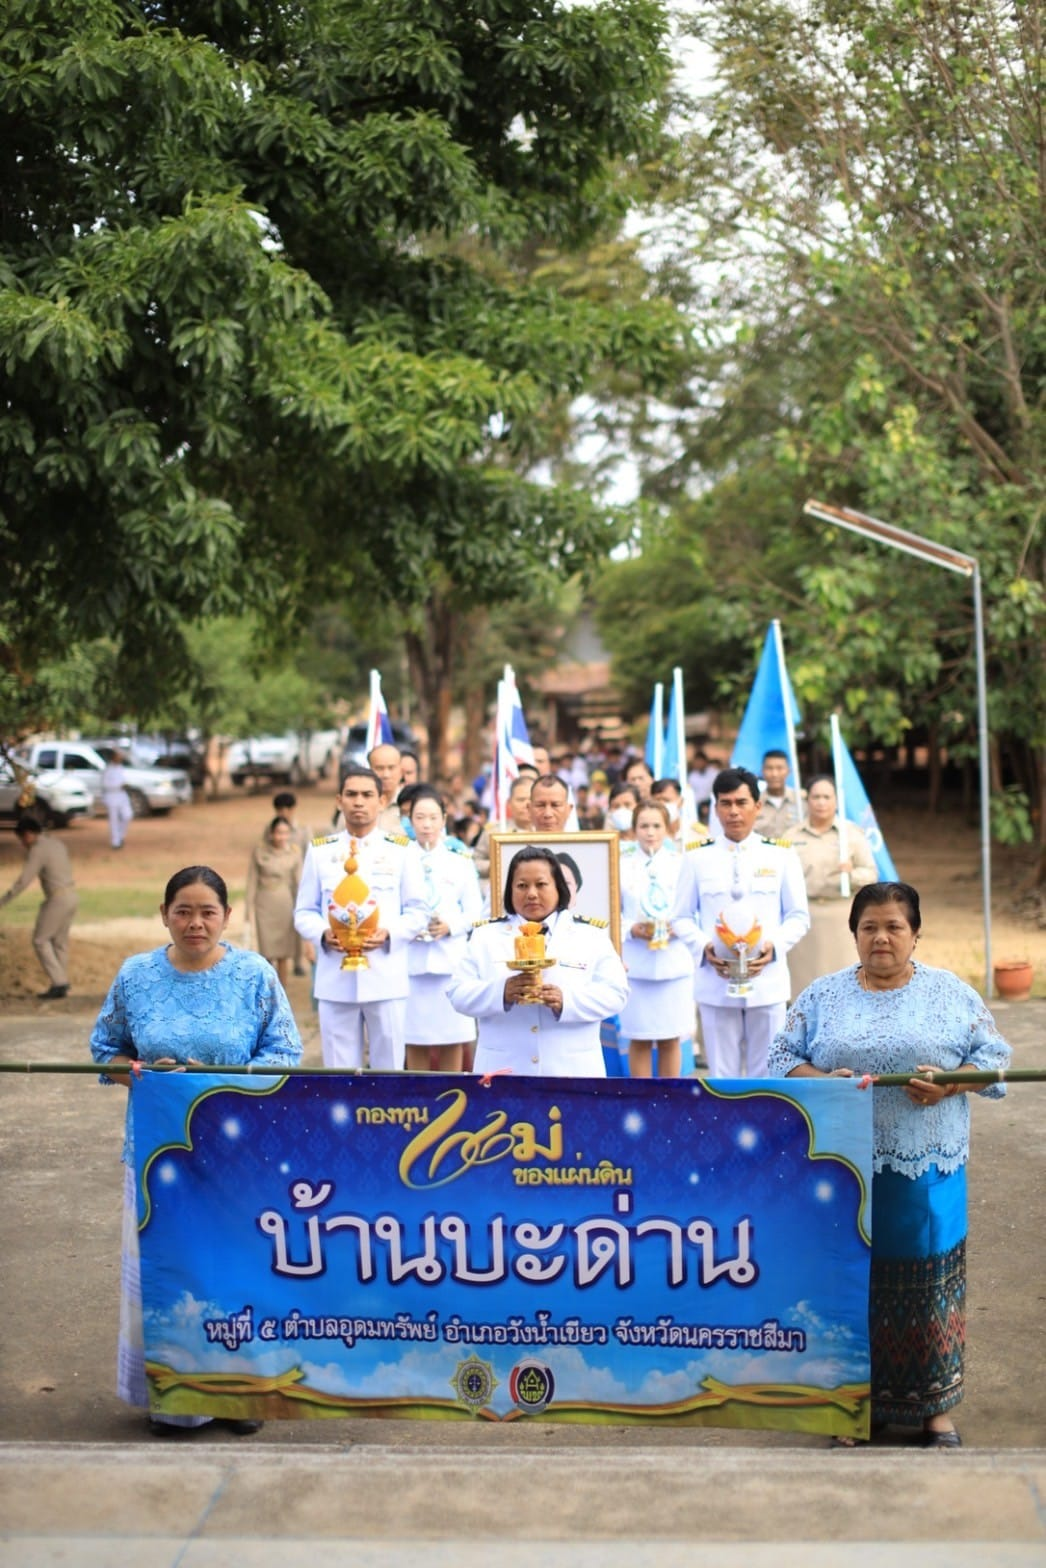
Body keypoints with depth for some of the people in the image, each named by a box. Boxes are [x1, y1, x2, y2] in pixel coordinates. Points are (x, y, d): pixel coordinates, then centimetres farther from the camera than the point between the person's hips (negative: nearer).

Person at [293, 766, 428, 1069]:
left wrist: (389, 933, -15)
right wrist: (323, 934, -12)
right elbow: (304, 912, 9)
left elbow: (418, 911, 4)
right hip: (335, 977, 1)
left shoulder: (401, 850, 6)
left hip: (386, 976, -1)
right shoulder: (319, 850, 10)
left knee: (389, 1068, 4)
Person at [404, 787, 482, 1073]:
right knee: (415, 1040, 3)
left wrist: (450, 926, -12)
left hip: (452, 959, 1)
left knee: (453, 1038, 3)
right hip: (411, 960, -1)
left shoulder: (460, 859, 9)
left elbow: (474, 909, 5)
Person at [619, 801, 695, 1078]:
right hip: (634, 963, -1)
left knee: (670, 1039, 6)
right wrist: (631, 929, -15)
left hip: (674, 960, 1)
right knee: (639, 1039, 5)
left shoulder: (681, 863, 5)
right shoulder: (621, 864, 2)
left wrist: (679, 927, -14)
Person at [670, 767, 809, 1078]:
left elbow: (798, 916, 6)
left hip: (767, 980, 0)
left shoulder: (782, 856, 4)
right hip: (715, 983, 0)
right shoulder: (697, 857, 5)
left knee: (766, 1072, 5)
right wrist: (703, 947, -12)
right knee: (722, 1072, 6)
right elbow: (682, 916, 6)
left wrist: (774, 946, -13)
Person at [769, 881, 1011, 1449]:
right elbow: (782, 1059, 5)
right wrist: (824, 1080, -14)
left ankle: (935, 1407, 19)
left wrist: (949, 1083, -13)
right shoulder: (823, 995, 6)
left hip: (927, 1174, 0)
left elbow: (994, 1058, 4)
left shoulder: (951, 993, 4)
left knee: (928, 1283, 5)